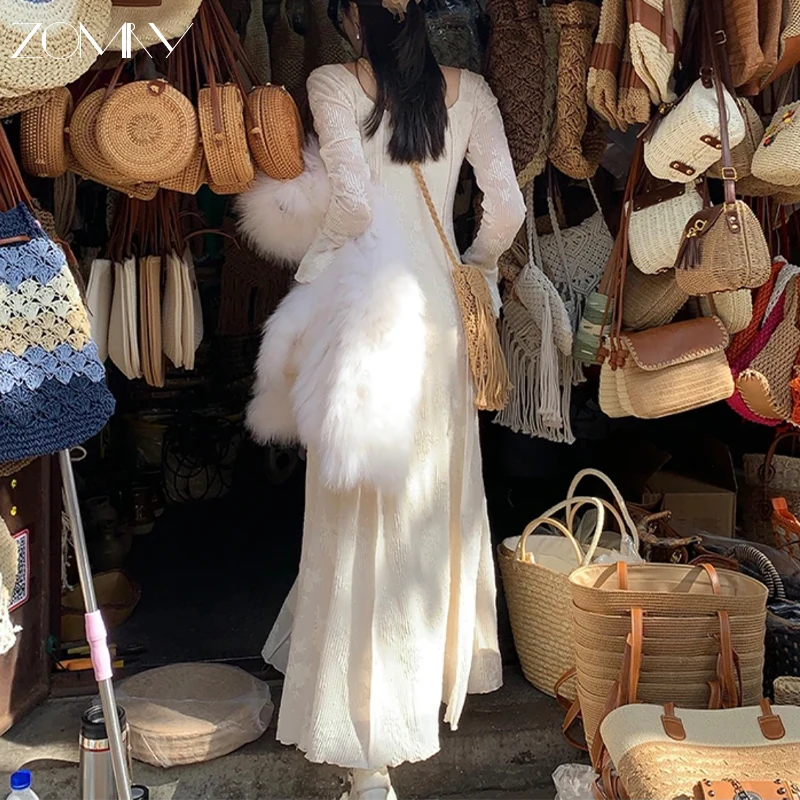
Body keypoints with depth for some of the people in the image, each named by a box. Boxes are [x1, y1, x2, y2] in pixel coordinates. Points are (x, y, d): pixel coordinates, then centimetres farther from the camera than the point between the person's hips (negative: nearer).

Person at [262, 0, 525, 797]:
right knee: (436, 494, 20)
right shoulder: (467, 90, 4)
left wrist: (310, 277, -3)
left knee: (362, 512, 1)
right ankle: (441, 666, 39)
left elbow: (352, 198, -19)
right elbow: (506, 208, 0)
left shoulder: (334, 84, -5)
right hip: (435, 313, 4)